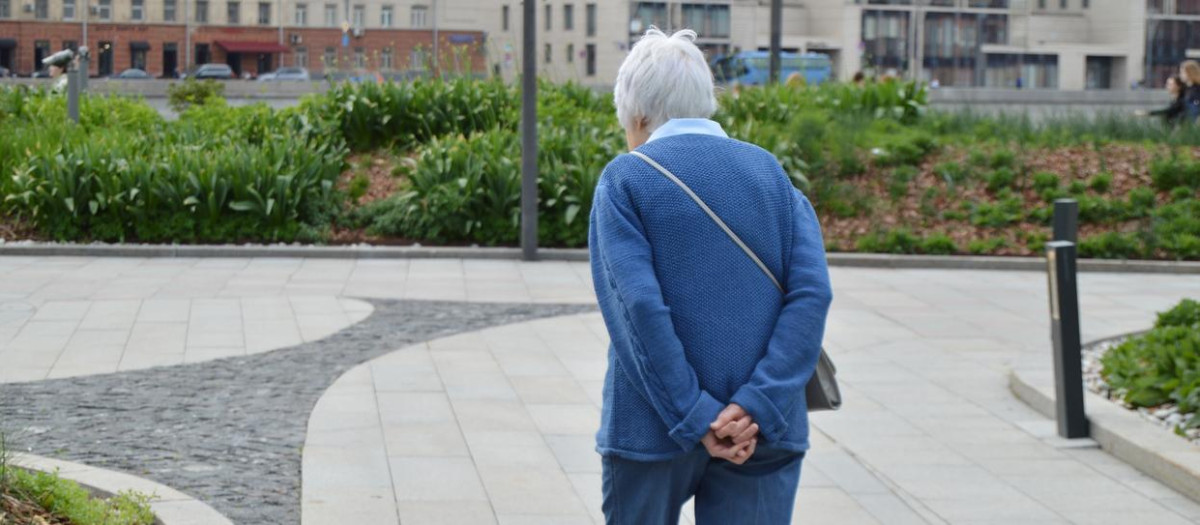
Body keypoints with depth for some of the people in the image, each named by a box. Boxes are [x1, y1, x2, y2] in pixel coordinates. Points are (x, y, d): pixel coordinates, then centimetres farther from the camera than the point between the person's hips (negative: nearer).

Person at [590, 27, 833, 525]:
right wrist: (756, 407, -11)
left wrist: (695, 419, -13)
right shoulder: (771, 172, 7)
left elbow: (639, 305, -14)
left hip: (654, 428, -2)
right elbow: (812, 293, -5)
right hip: (763, 433, 2)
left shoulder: (625, 179, -2)